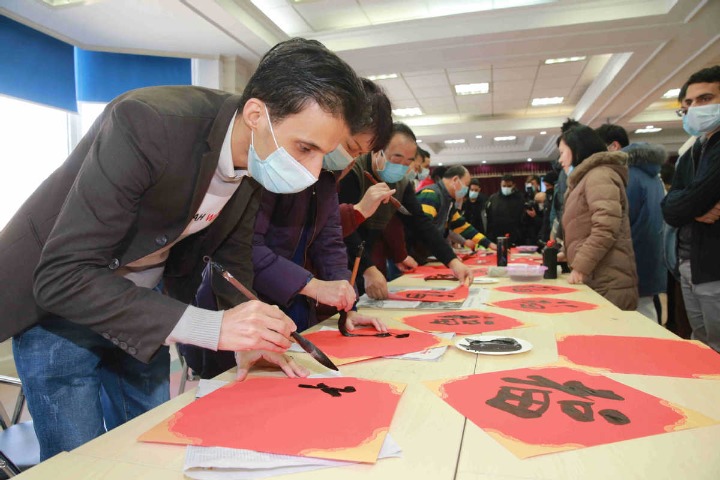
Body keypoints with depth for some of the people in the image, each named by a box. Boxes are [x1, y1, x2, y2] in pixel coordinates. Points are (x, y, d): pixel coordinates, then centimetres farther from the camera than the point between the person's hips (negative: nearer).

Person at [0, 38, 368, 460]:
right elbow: (61, 276, -34)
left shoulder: (260, 157, -12)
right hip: (55, 296, -5)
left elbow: (231, 260, 0)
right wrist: (211, 327, -40)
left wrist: (255, 336, -16)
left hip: (140, 301, 6)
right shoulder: (147, 122, -33)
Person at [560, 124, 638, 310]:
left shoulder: (599, 176, -9)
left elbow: (606, 229, -22)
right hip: (597, 281, 9)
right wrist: (569, 255, 20)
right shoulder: (587, 178, 22)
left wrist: (580, 267, -18)